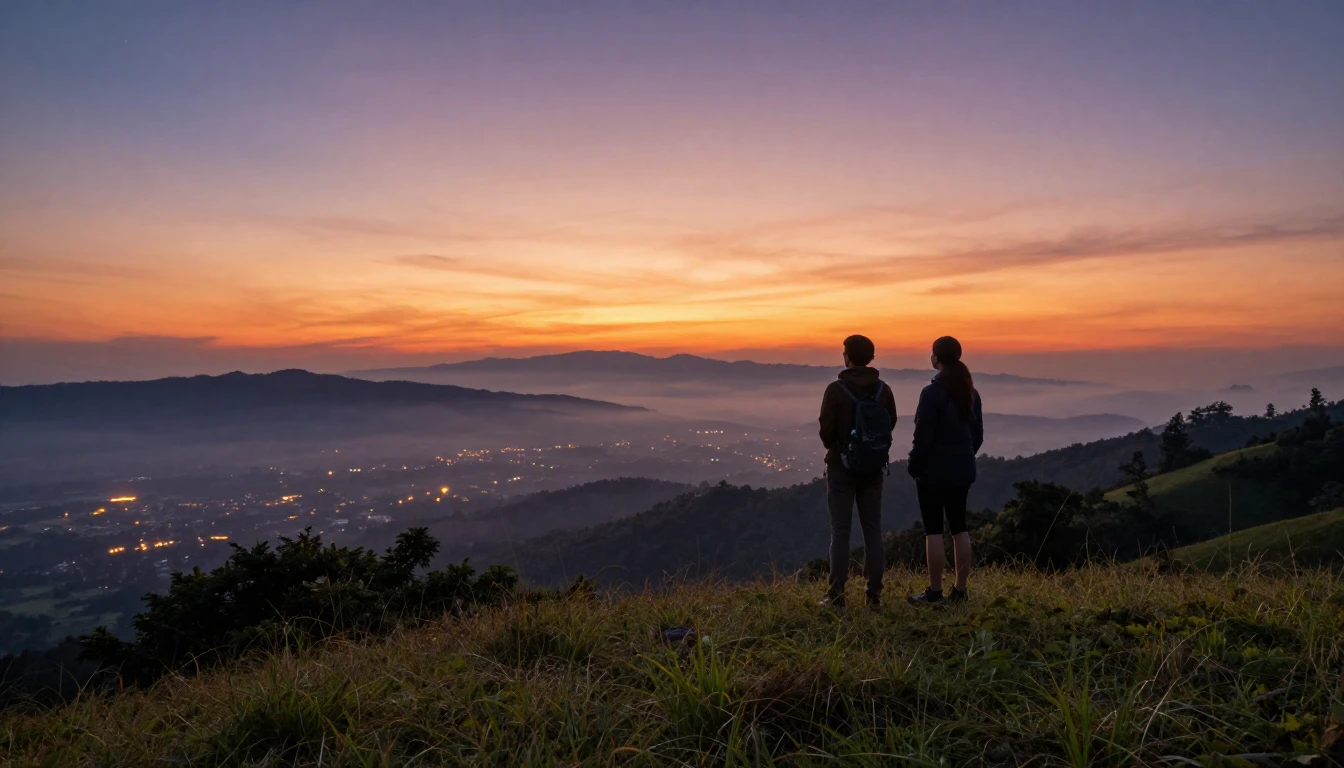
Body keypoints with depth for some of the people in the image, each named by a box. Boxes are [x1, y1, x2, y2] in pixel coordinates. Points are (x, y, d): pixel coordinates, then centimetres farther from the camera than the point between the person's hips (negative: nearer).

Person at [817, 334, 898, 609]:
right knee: (872, 530, 9)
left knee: (840, 531, 1)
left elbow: (826, 429, -11)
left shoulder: (836, 390, -13)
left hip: (841, 467, -3)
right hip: (874, 467, 4)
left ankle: (836, 595, 2)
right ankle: (874, 594, 11)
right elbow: (890, 424, 5)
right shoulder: (883, 390, -1)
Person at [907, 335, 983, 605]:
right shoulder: (970, 392, 6)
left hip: (934, 471, -7)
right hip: (962, 470, 7)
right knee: (959, 528, 11)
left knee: (933, 530, -1)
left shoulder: (932, 393, -16)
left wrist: (914, 466, -4)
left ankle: (934, 592, 4)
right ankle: (960, 590, 16)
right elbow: (978, 433, 11)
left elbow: (923, 436, -16)